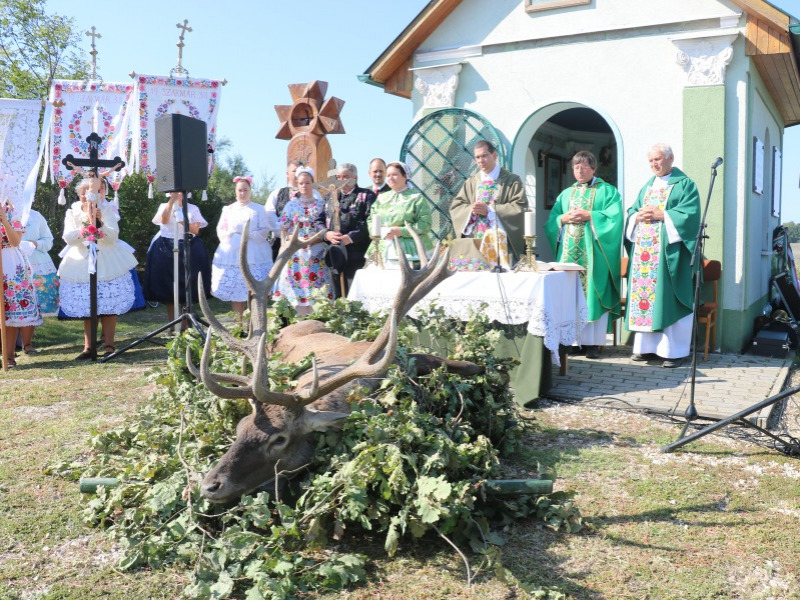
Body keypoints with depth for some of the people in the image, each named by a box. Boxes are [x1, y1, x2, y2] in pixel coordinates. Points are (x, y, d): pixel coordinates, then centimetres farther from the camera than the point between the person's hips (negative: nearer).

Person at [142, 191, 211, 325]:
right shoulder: (164, 206, 7)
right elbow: (164, 220, -15)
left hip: (189, 249, 0)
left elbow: (196, 230, -3)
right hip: (166, 249, 0)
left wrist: (183, 221, -17)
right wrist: (172, 200, -21)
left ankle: (185, 324, 8)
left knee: (187, 286, 0)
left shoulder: (193, 208, 8)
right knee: (167, 287, 0)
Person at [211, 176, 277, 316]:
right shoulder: (228, 209, 17)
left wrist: (250, 235, -12)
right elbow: (220, 230, 14)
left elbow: (265, 230, 1)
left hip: (253, 255, -3)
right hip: (232, 253, 3)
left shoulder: (258, 209, 7)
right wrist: (230, 235, -6)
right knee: (234, 289, -1)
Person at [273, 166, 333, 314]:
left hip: (317, 254, 0)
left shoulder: (321, 204, 7)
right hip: (296, 254, 0)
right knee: (298, 291, -3)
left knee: (316, 290, -4)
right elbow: (283, 231, 9)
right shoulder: (291, 205, 9)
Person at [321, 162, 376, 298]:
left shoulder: (366, 196, 3)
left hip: (356, 253, -5)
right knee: (338, 293, 7)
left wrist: (351, 237, -17)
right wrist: (326, 234, -6)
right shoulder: (331, 197, 21)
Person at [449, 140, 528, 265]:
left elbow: (520, 207, -6)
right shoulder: (470, 183, 16)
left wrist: (489, 210, -12)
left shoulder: (512, 181, 5)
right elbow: (455, 207, 11)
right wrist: (470, 210, -11)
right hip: (475, 242, 3)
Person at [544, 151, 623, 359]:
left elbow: (614, 216, -8)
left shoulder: (606, 191, 6)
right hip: (568, 250, 4)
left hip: (593, 251, -4)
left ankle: (592, 341, -5)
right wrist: (564, 219, -7)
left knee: (592, 292, -8)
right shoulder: (565, 194, 19)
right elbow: (551, 222, 13)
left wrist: (588, 215, -15)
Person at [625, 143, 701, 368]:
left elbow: (690, 214, -11)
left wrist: (660, 215, -17)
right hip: (643, 250, 6)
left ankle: (674, 350, -2)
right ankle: (646, 346, 10)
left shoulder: (685, 185, 1)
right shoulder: (647, 186, 21)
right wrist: (638, 216, -6)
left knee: (668, 299, -7)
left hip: (669, 252, -6)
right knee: (643, 295, 4)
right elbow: (632, 211, 16)